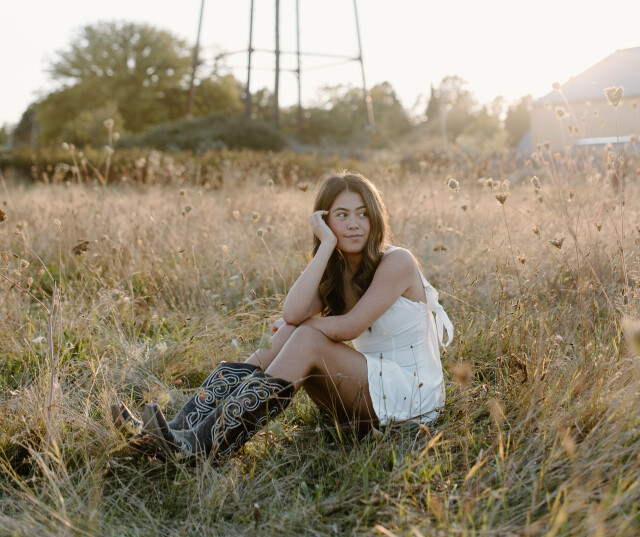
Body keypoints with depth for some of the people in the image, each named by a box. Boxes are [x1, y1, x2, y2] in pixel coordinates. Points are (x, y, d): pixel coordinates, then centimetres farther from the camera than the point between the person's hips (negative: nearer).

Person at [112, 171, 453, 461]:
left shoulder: (396, 262, -12)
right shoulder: (334, 272, 6)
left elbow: (349, 327, -20)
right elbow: (292, 313, -17)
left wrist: (299, 326, -6)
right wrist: (327, 245, -18)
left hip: (412, 392, -6)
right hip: (369, 387, 6)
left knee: (308, 340, -26)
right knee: (268, 356, -13)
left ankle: (208, 444, -32)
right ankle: (183, 430, -21)